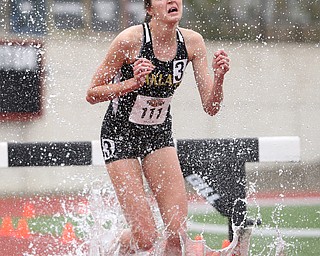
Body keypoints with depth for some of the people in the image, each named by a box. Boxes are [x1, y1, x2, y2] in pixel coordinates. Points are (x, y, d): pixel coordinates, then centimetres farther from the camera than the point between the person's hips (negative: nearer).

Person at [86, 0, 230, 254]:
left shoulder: (192, 42, -9)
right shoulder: (131, 39, -21)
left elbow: (211, 107, -7)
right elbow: (92, 94, -14)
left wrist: (219, 77, -26)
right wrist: (132, 83, -29)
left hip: (159, 133, 4)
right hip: (119, 135, -4)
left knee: (178, 232, -10)